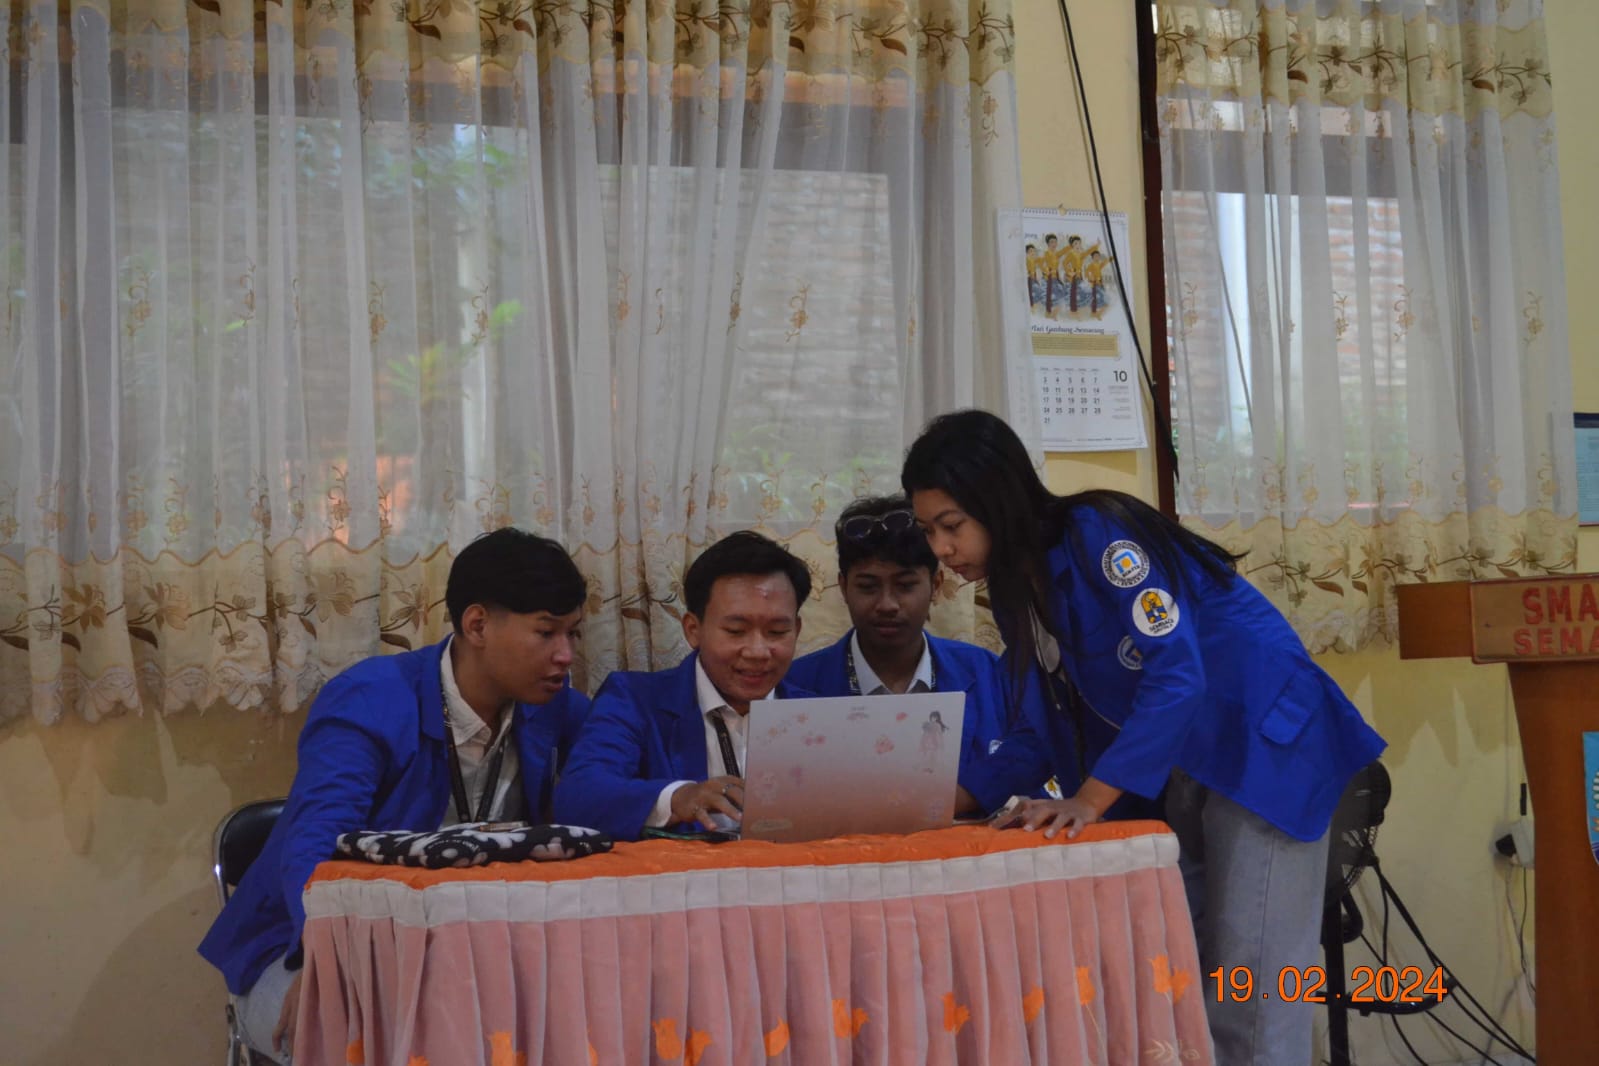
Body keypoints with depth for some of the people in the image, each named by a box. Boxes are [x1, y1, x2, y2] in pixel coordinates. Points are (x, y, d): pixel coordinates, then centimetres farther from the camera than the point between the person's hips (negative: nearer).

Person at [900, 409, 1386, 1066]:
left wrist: (1089, 801, -32)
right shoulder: (1016, 584, 2)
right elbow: (1078, 707, 7)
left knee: (1249, 975, -9)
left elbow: (1175, 679, -30)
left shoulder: (1100, 538, -23)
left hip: (1265, 739, -9)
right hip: (1179, 761, 9)